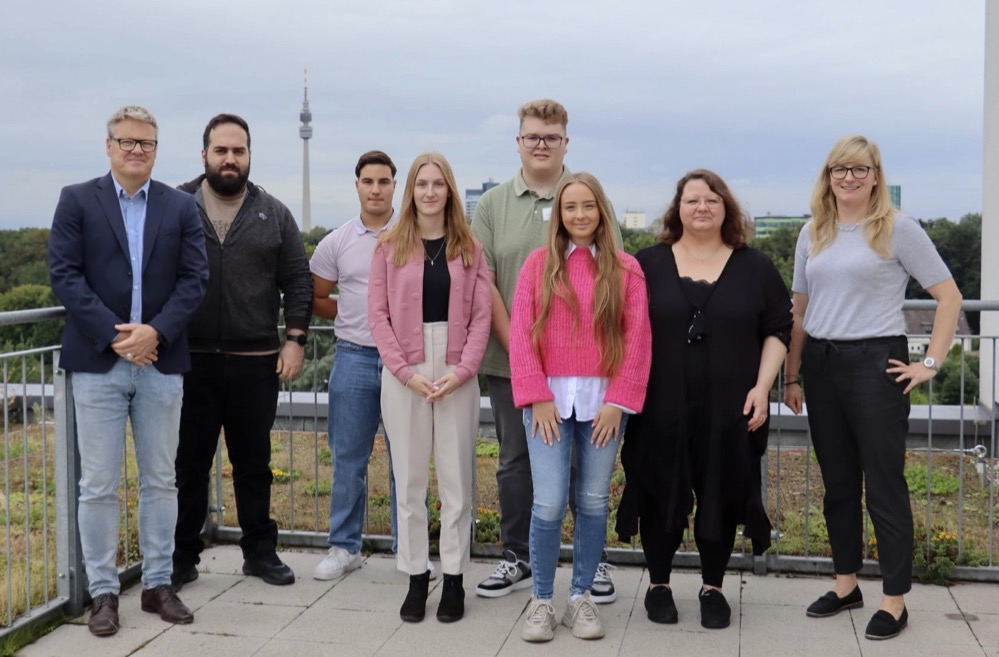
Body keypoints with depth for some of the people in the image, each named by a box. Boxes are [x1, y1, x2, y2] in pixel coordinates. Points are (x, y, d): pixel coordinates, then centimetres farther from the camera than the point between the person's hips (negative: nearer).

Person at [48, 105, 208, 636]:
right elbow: (64, 274, -5)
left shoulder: (180, 207, 8)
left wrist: (156, 332, -13)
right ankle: (103, 591, 13)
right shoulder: (77, 200, 3)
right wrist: (114, 335, -15)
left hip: (161, 361, 2)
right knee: (98, 486, 2)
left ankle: (158, 584, 20)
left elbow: (194, 278, 1)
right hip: (98, 362, -2)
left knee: (160, 481, 9)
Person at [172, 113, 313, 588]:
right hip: (190, 359, -1)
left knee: (253, 462, 11)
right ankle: (182, 558, 18)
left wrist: (295, 339, -2)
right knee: (189, 463, 6)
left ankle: (260, 551, 23)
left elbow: (298, 281, 6)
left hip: (256, 361, 1)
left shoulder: (273, 214, 6)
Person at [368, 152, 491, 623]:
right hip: (403, 373, 0)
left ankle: (453, 579, 13)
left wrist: (462, 370, -11)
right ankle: (415, 577, 14)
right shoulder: (389, 247, 5)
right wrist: (407, 372, -10)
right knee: (409, 479, 5)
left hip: (457, 373, 0)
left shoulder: (469, 248, 6)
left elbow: (481, 315, 2)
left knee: (457, 478, 4)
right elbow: (378, 314, 0)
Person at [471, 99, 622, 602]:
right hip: (509, 360, 2)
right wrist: (514, 343, -7)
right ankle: (517, 559, 25)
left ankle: (595, 560, 20)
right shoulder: (492, 204, 6)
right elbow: (482, 281, 1)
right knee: (515, 462, 12)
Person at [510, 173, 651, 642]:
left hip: (603, 400, 1)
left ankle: (581, 598, 20)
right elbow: (521, 333, 0)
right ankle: (541, 602, 10)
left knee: (593, 502, 7)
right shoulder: (539, 263, 4)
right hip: (549, 398, -1)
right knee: (549, 503, -6)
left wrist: (619, 400, -6)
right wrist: (537, 397, -8)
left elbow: (637, 338, 1)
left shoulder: (625, 269, 4)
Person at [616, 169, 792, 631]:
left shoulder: (755, 268, 6)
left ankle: (712, 588, 24)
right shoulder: (648, 264, 4)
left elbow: (778, 330, 7)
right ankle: (658, 585, 23)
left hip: (730, 411, 1)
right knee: (661, 498, 5)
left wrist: (762, 387, -5)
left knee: (721, 499, 7)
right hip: (661, 408, 0)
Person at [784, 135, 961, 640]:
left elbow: (949, 296, -4)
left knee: (884, 485, -1)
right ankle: (846, 584, 26)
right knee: (837, 483, 13)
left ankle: (895, 600, 9)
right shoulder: (813, 234, 10)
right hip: (821, 365, 5)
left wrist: (931, 363, -9)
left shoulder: (897, 229, -4)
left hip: (876, 363, -5)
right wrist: (791, 375, 11)